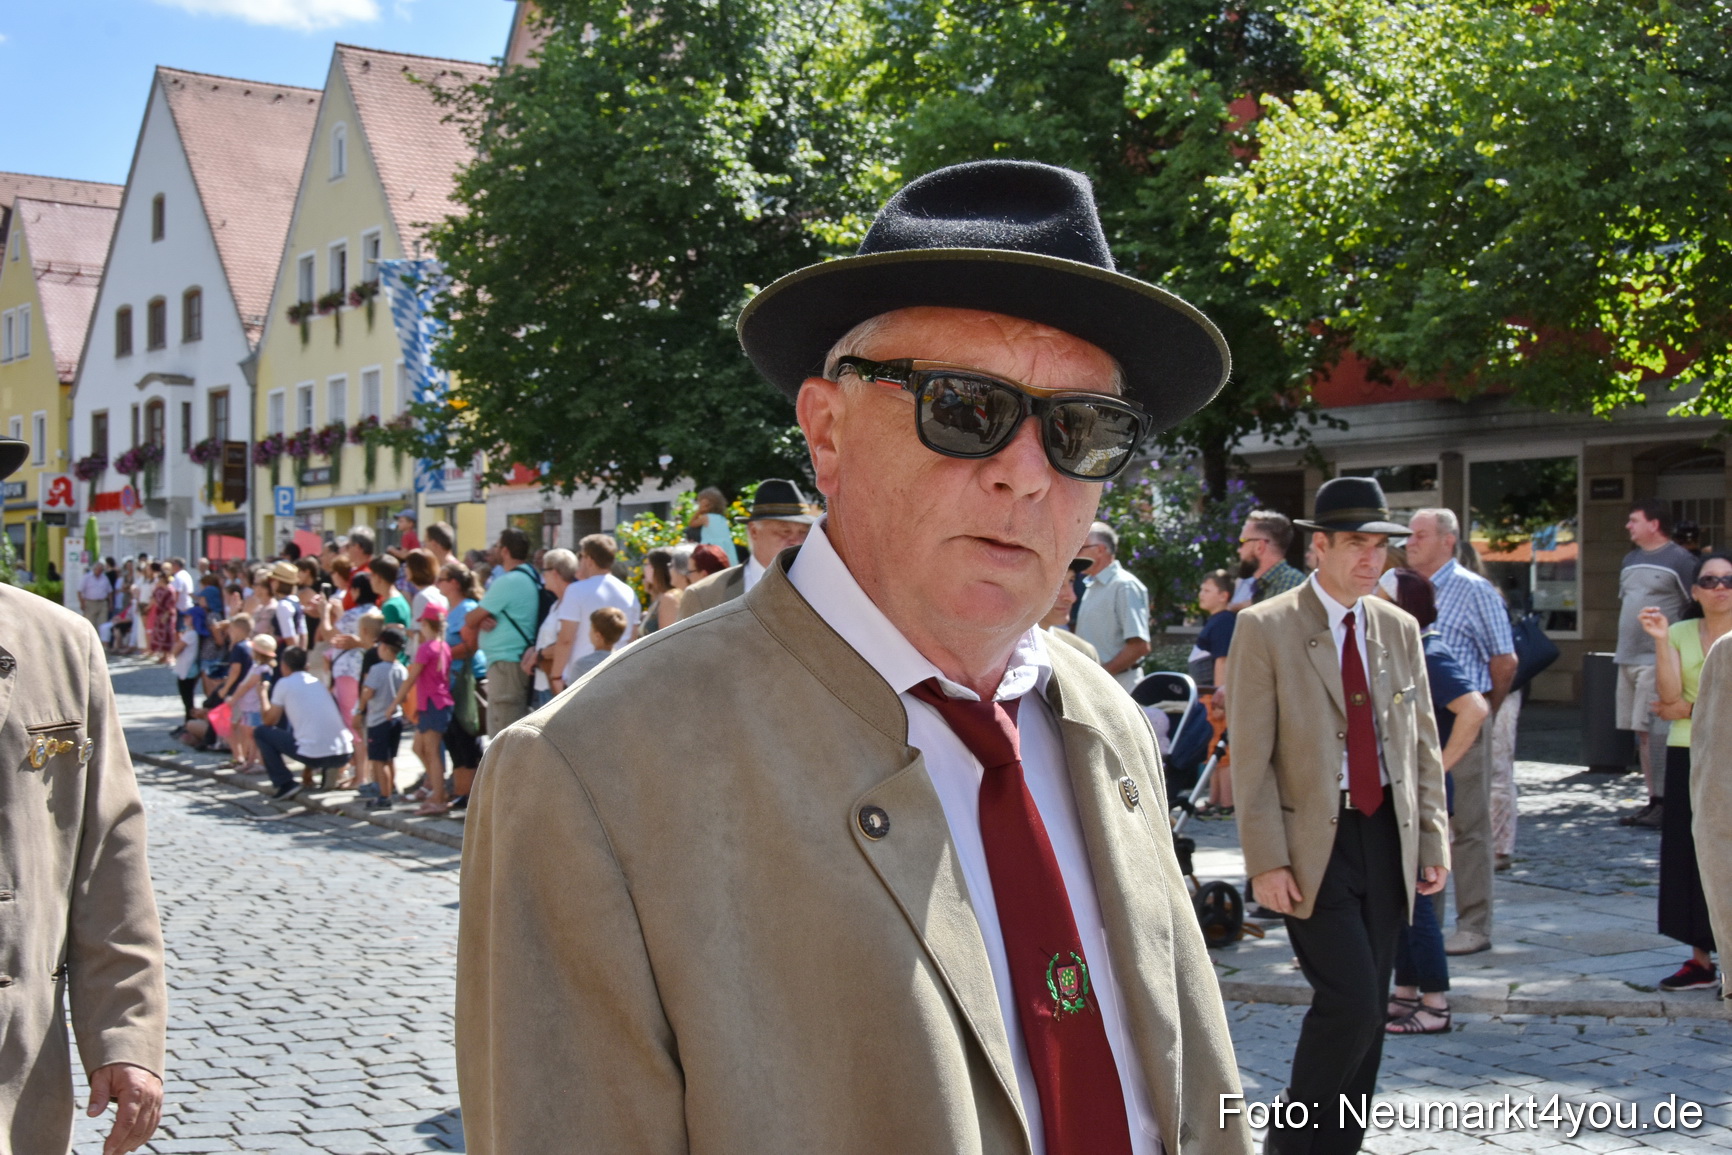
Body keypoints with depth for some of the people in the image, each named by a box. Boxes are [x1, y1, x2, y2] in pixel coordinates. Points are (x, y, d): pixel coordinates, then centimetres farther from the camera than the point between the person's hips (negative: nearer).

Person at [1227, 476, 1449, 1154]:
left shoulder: (1399, 630, 11)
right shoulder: (1265, 628, -5)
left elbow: (1422, 744, 14)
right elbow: (1250, 756, -8)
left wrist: (1432, 841, 8)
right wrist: (1267, 861, -13)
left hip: (1387, 839, 6)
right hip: (1314, 843, -5)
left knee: (1368, 1010, 9)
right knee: (1348, 1001, -13)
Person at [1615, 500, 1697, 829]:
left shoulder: (1680, 560, -6)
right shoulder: (1630, 560, 18)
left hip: (1659, 661, -8)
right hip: (1628, 659, 8)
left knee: (1656, 732, -11)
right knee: (1642, 733, 8)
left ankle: (1665, 804, -7)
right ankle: (1654, 800, 13)